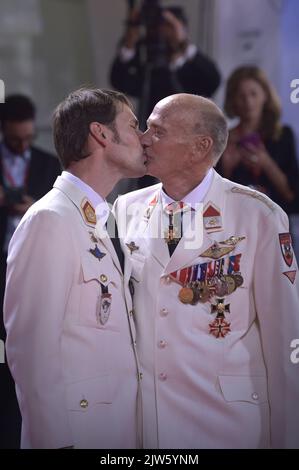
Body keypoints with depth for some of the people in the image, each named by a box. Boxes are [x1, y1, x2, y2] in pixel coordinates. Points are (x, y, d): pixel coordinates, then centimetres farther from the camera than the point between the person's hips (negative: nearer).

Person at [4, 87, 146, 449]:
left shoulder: (101, 221, 13)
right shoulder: (50, 219, -13)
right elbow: (32, 347, -18)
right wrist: (56, 440, -19)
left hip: (124, 422, 8)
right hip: (78, 429, -8)